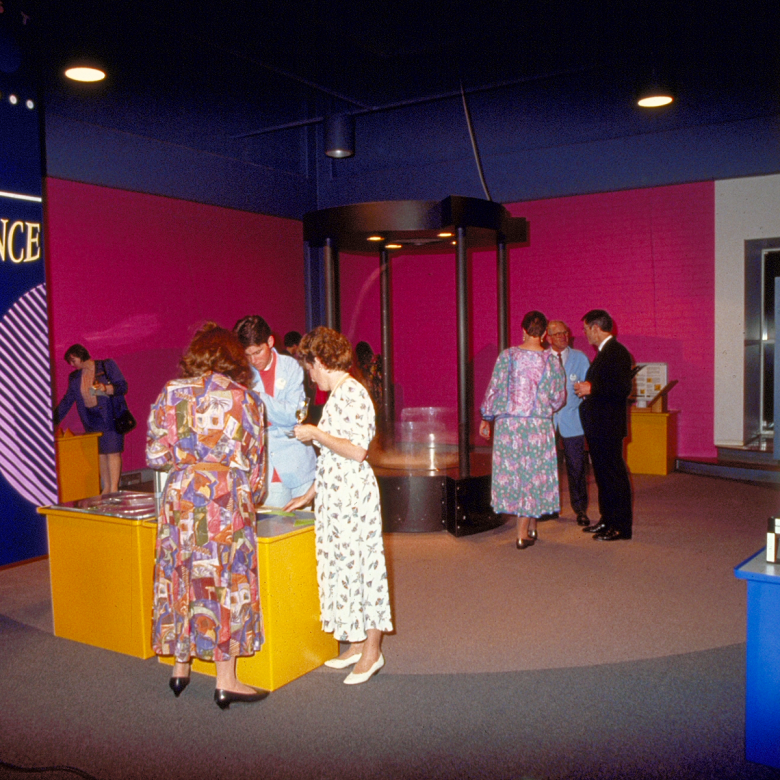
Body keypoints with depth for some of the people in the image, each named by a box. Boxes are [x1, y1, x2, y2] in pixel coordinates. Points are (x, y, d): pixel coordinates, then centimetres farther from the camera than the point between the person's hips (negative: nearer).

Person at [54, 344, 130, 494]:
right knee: (100, 453, 4)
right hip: (92, 420, 5)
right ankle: (106, 488, 12)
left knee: (113, 452, -8)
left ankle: (114, 489, -7)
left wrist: (106, 388, -23)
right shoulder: (74, 377, 12)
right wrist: (54, 421, 12)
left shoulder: (107, 366, -2)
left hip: (111, 416, -5)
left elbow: (123, 386, -5)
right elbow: (67, 400, 16)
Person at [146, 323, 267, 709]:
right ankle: (226, 680, 10)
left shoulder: (171, 392, 3)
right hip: (226, 496, -3)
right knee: (225, 579, 4)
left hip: (179, 494, 3)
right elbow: (254, 460, 2)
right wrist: (249, 501, 16)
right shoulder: (244, 398, -1)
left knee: (180, 576, 14)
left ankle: (180, 668, 27)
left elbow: (156, 454, 3)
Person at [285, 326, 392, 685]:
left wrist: (316, 434, -14)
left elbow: (357, 451, -24)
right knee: (342, 565, 13)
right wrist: (310, 494, 22)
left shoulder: (353, 393, -15)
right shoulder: (337, 394, 14)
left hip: (352, 492, -10)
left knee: (357, 565, -2)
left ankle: (372, 651, 10)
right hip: (334, 493, 10)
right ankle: (357, 644, 25)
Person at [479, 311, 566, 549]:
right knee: (533, 474, 9)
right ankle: (524, 532, 12)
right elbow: (558, 397, 3)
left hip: (508, 423, 0)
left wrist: (486, 418, 9)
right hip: (538, 425, 0)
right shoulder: (551, 361, -3)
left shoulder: (507, 355, -4)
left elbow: (494, 388, -2)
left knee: (511, 472, 13)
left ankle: (529, 527, 25)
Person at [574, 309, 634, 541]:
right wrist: (586, 389, 8)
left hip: (609, 426, -10)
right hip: (597, 426, 10)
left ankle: (621, 526, 4)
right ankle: (607, 520, 26)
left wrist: (591, 388, -19)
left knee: (614, 474, -4)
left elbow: (623, 389, -24)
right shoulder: (604, 353, 17)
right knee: (603, 474, 16)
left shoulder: (617, 353, -15)